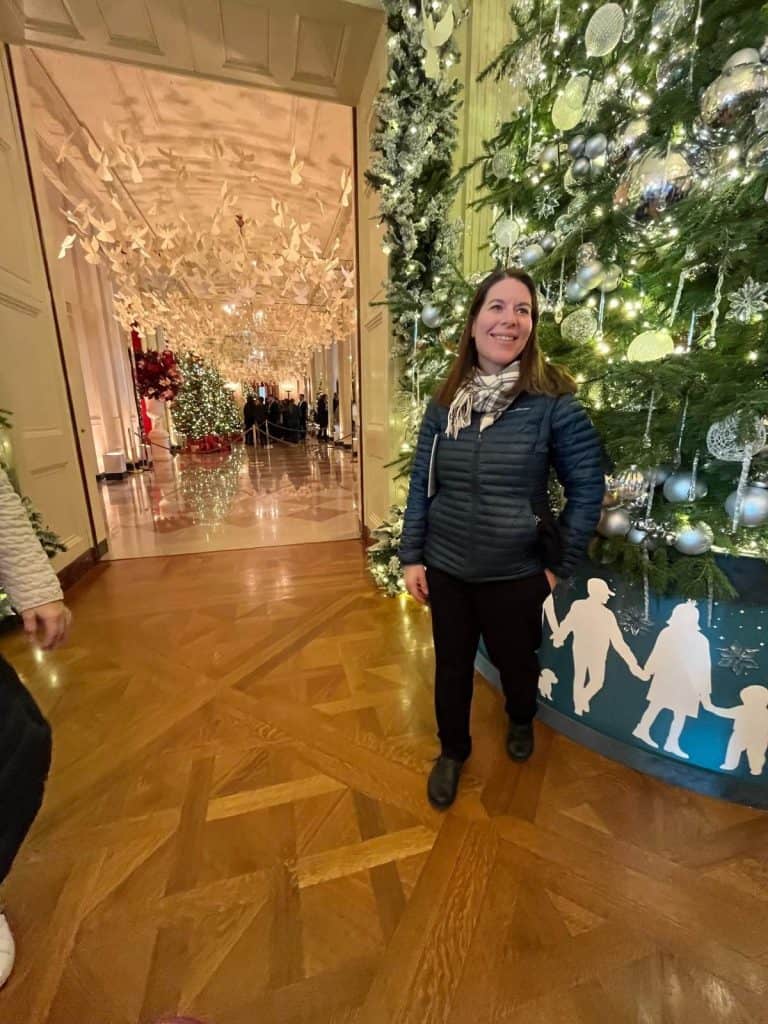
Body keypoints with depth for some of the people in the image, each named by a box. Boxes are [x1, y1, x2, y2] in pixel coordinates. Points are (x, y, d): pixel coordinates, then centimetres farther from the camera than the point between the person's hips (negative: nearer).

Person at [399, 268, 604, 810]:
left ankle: (522, 721, 58)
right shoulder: (444, 404, -1)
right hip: (446, 568, 2)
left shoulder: (553, 401, -10)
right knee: (452, 664, 17)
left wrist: (560, 564, -3)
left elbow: (588, 487, -4)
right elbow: (420, 485, 1)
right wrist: (411, 556, -1)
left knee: (514, 659, 21)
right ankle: (453, 750, 46)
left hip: (516, 573, -2)